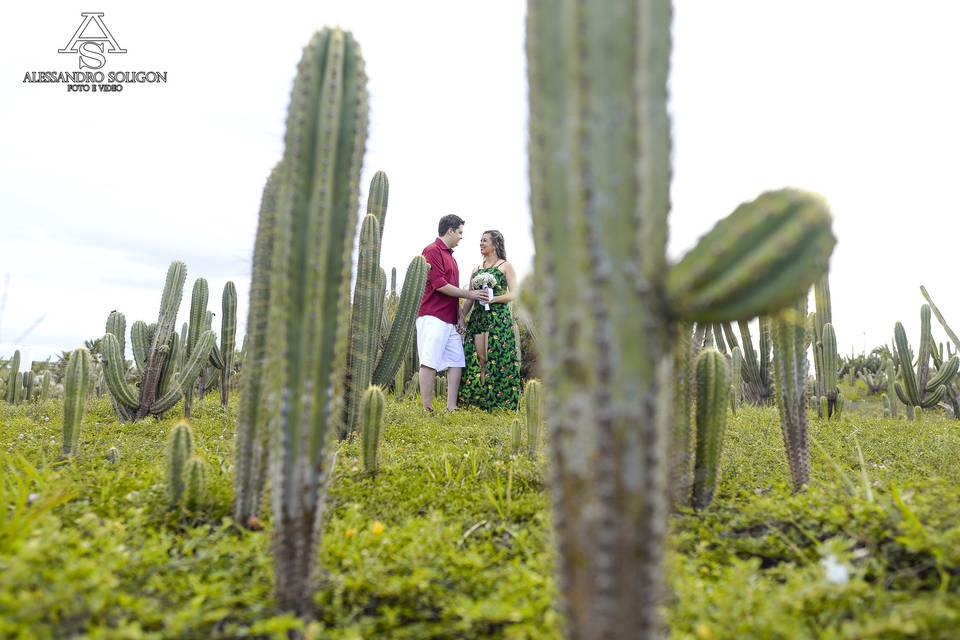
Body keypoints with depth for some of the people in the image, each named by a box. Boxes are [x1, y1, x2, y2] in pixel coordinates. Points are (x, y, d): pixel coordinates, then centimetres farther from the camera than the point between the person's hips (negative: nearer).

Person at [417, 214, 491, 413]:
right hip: (433, 317, -10)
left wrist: (459, 315, 15)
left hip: (450, 319, 10)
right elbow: (439, 285, -15)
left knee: (457, 362, 5)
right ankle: (427, 409, -5)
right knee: (430, 363, -8)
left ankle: (451, 408, 8)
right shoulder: (432, 251, -6)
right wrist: (469, 294, -8)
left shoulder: (450, 255, 23)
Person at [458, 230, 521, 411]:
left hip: (499, 316, -5)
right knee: (478, 358, 0)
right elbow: (469, 298, 15)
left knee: (494, 358, -8)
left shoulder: (505, 266, 3)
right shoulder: (476, 269, 18)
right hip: (478, 316, 5)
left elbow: (514, 294, -5)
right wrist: (461, 318, 3)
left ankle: (497, 402, -2)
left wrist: (492, 298, -18)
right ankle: (481, 401, 6)